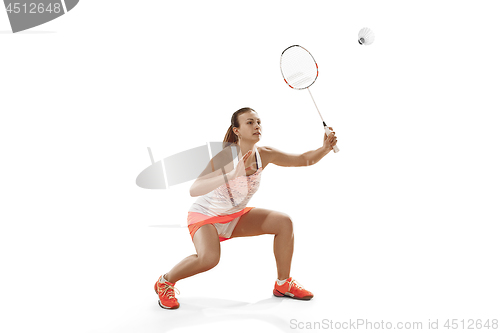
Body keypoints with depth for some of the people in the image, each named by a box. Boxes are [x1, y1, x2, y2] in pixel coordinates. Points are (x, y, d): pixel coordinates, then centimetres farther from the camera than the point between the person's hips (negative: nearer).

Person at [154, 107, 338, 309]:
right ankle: (165, 281, -2)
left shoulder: (264, 155, -11)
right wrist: (231, 174, -49)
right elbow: (194, 190, -38)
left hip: (236, 216, 6)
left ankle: (283, 284, 7)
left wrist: (325, 148, -25)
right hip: (204, 215, -6)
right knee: (209, 258, -33)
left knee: (283, 222, -9)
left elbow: (303, 159, -5)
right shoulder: (225, 156, -28)